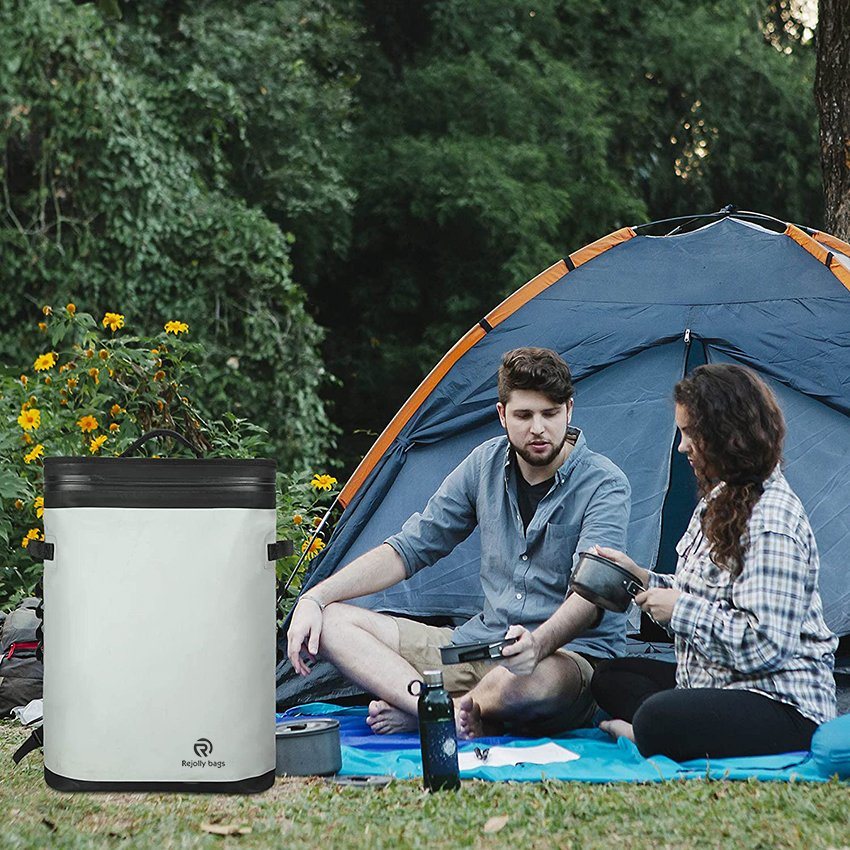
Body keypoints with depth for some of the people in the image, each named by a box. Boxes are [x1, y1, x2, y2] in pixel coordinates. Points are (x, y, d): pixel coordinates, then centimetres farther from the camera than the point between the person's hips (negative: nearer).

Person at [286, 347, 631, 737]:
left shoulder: (604, 485, -10)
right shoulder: (487, 464, 6)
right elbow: (410, 548, 9)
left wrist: (540, 642, -47)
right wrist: (314, 598, -2)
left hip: (568, 657, -6)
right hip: (479, 643, 6)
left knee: (529, 680, -45)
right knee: (330, 621, -7)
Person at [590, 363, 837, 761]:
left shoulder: (772, 521, -20)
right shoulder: (721, 499, 13)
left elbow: (764, 644, -25)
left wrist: (680, 608, -17)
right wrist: (645, 579, 9)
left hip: (784, 705, -12)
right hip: (719, 683, 12)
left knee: (659, 721, -37)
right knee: (611, 677, 12)